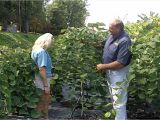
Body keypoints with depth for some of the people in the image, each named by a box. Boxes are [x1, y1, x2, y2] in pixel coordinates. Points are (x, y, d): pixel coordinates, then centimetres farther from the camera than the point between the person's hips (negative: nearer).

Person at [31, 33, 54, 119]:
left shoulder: (35, 49, 6)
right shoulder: (42, 52, -23)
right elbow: (42, 69, -26)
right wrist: (46, 85, -21)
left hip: (40, 80, 9)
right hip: (42, 81, -9)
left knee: (46, 100, 21)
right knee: (43, 103, 5)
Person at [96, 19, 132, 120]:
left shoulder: (124, 41, -28)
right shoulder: (112, 36, -1)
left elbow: (120, 63, -30)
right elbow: (107, 49, 18)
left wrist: (103, 67, -21)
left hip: (118, 74, -9)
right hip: (110, 72, 9)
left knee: (119, 101, 0)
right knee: (114, 97, 25)